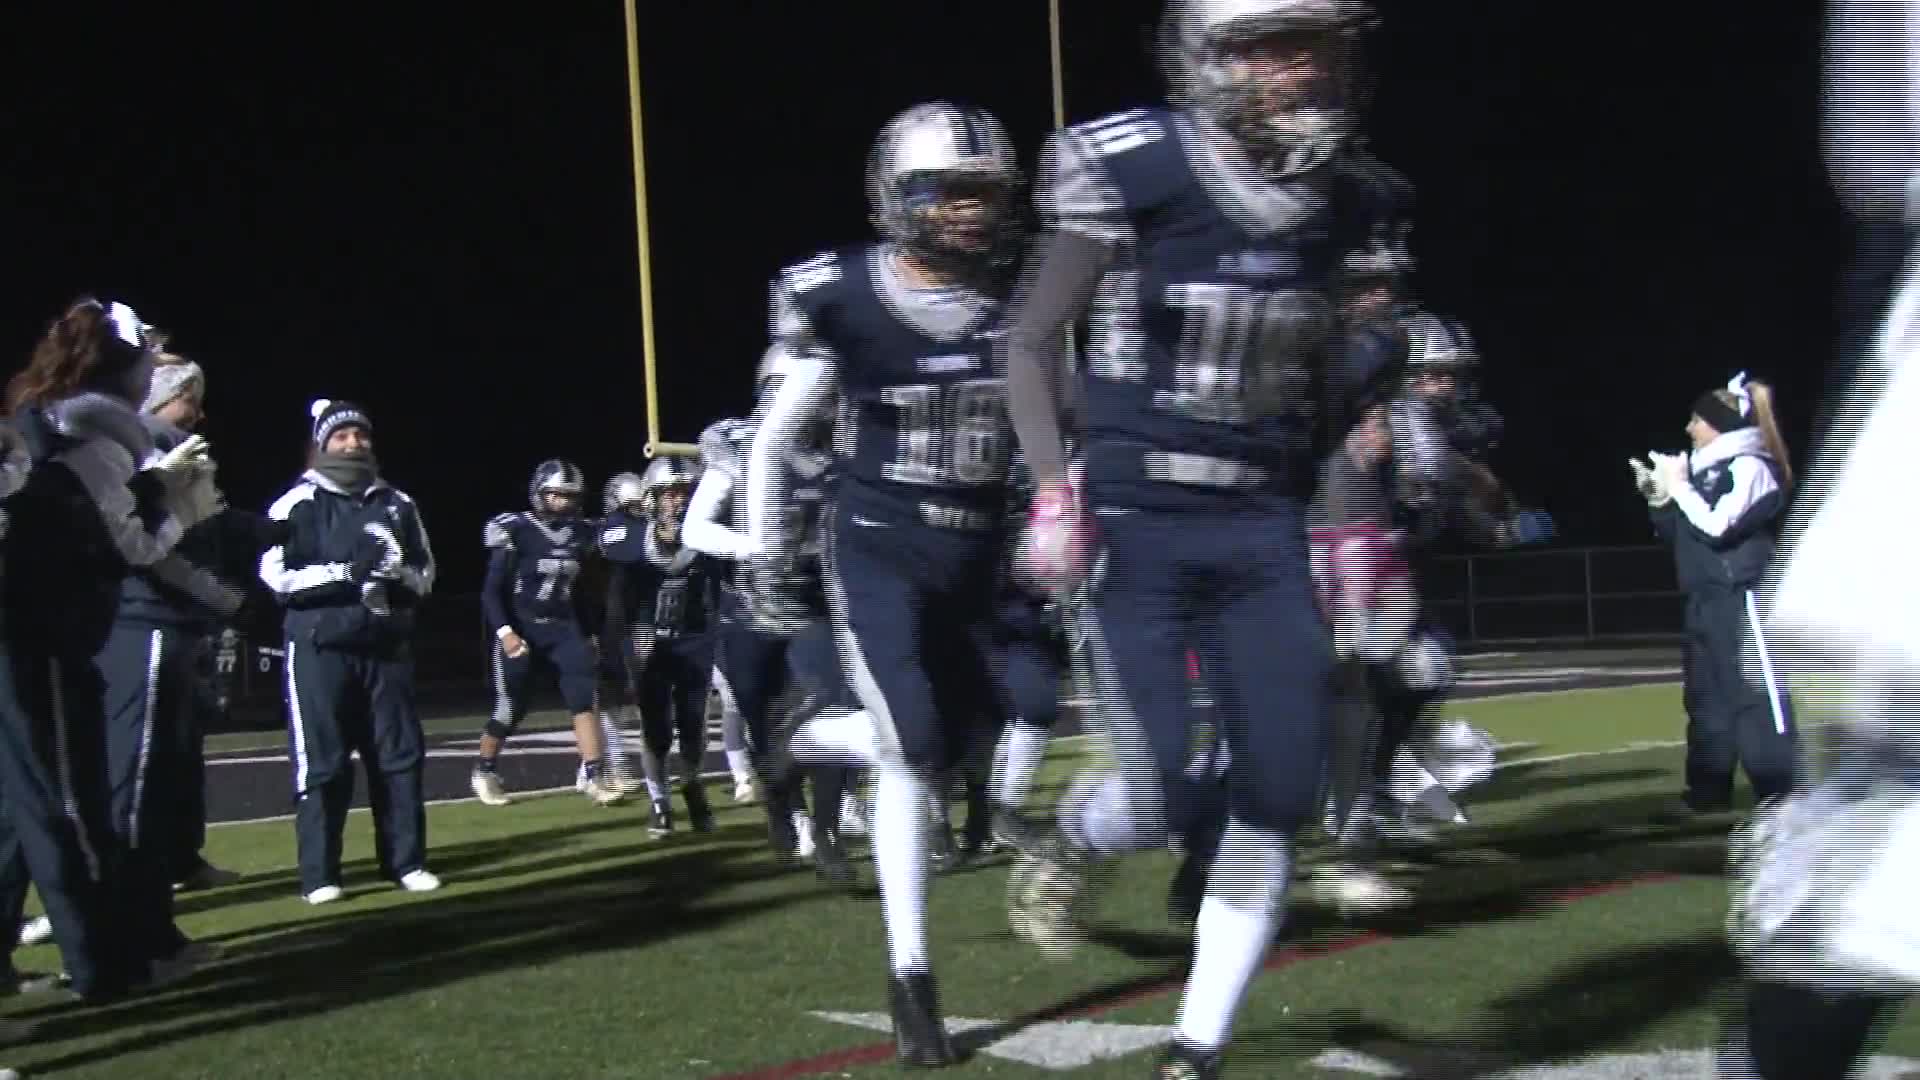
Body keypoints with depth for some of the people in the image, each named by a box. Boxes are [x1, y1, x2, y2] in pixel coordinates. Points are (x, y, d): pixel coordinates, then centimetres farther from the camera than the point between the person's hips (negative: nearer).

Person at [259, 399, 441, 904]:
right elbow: (276, 577, -9)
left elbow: (425, 577, 14)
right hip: (320, 648, -4)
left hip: (386, 646, 4)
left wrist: (398, 570, -8)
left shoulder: (398, 504, 13)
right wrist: (343, 571, -17)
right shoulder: (296, 504, -1)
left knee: (400, 754, 5)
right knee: (322, 762, -2)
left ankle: (406, 861, 14)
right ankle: (319, 874, 3)